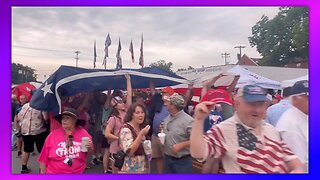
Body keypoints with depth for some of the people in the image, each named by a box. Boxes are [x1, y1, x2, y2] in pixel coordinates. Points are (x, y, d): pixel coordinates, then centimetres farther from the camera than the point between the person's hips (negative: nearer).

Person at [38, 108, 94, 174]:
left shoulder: (83, 133, -5)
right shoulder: (53, 134, -7)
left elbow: (90, 153, 5)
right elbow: (44, 157, -1)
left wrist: (90, 148, -15)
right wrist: (43, 172, 2)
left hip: (78, 172, 1)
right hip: (55, 172, 0)